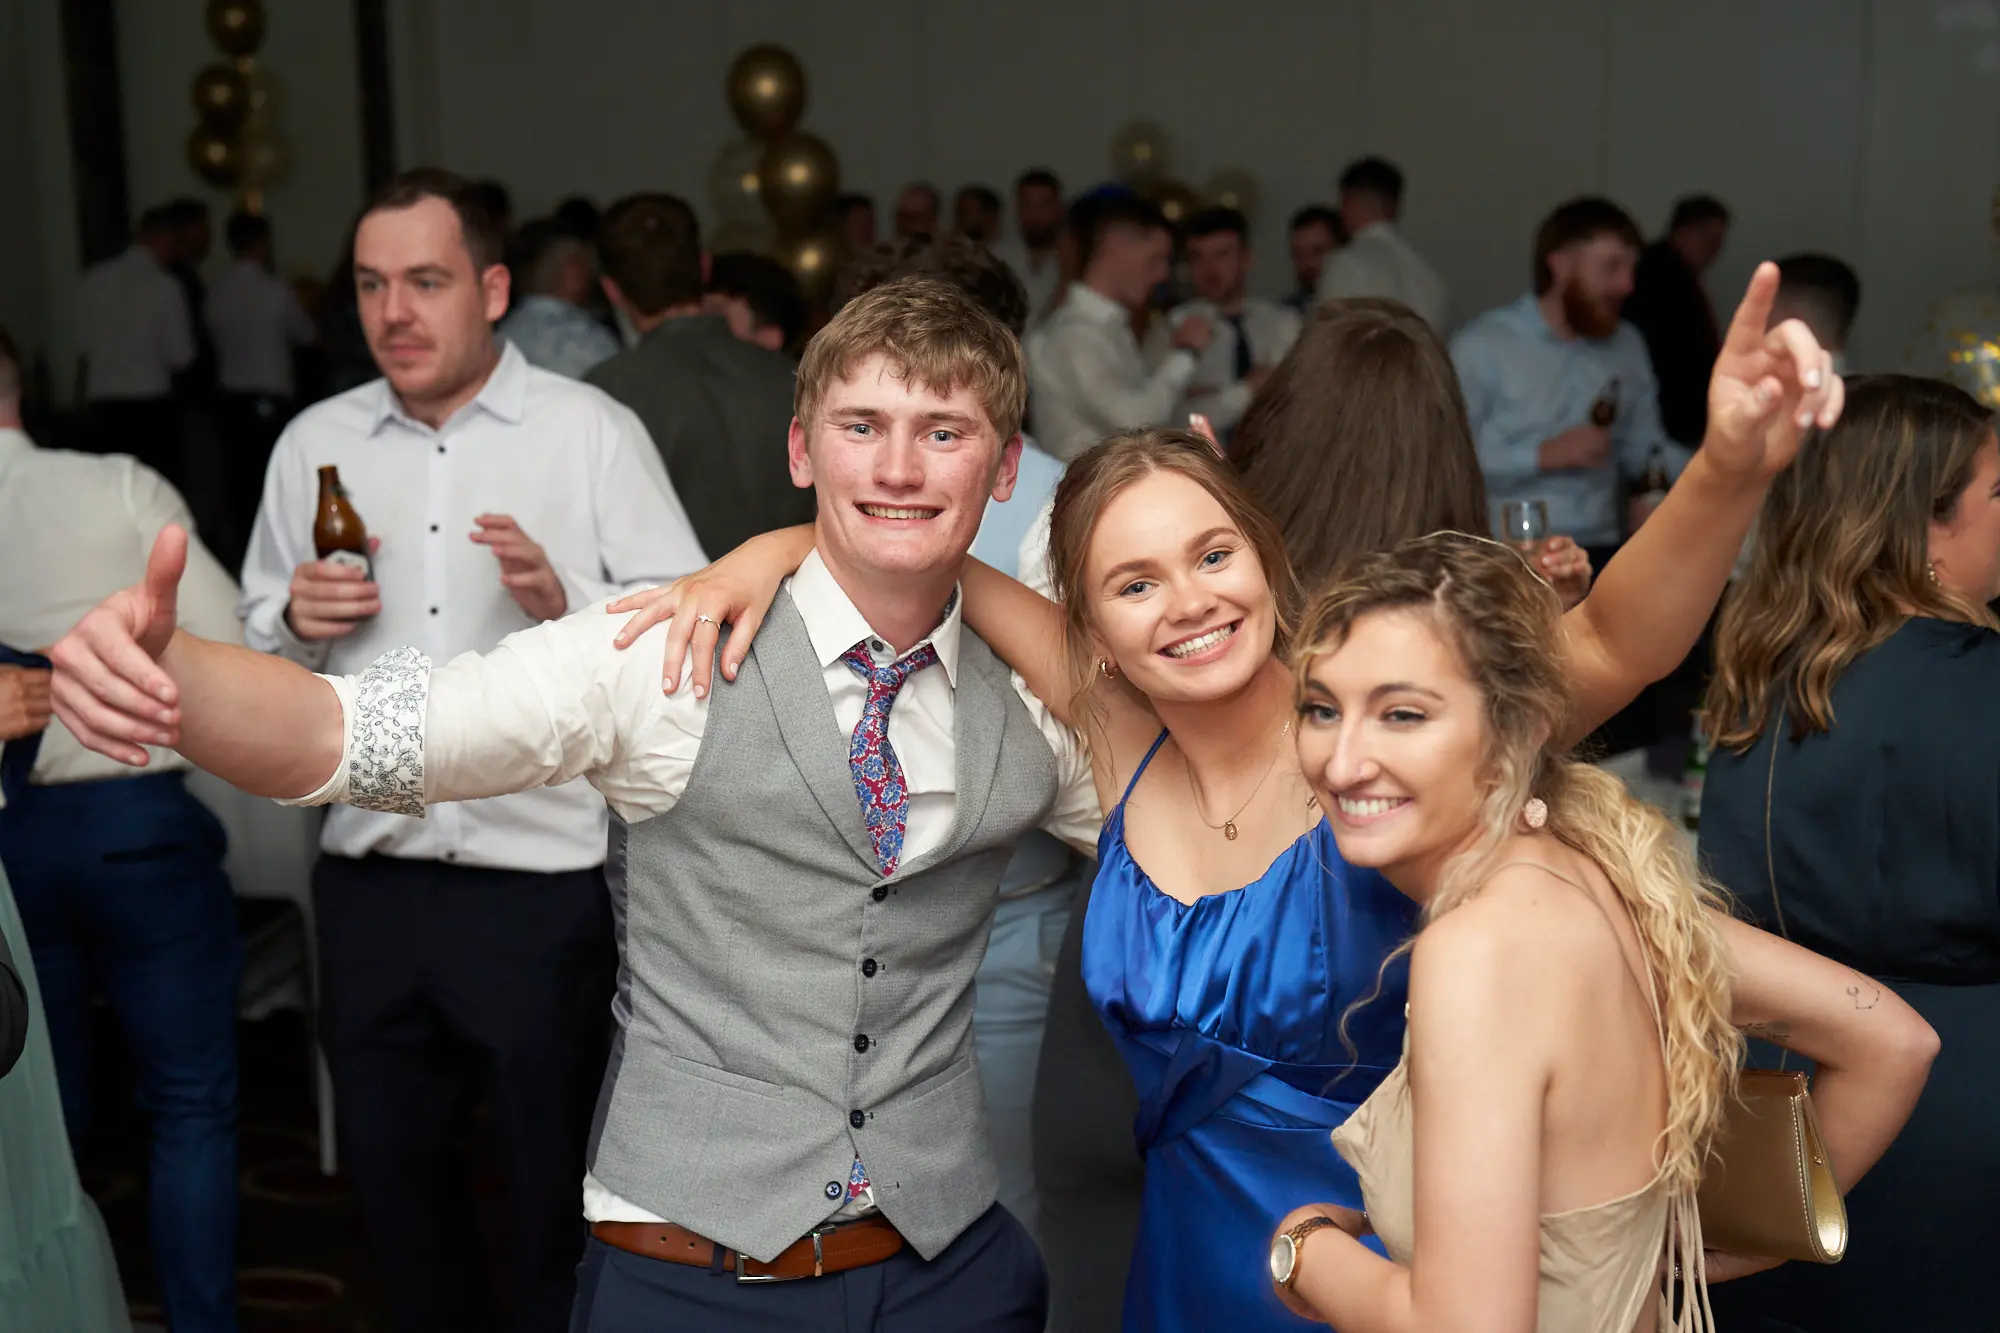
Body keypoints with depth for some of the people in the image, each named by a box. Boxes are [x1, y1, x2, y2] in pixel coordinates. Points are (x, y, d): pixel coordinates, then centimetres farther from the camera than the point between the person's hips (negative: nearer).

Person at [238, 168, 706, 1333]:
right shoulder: (316, 445, 8)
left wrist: (565, 606, -24)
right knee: (392, 1172, 19)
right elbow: (260, 646, 16)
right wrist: (296, 622, -6)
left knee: (560, 1184, 11)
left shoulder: (591, 431, -5)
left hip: (547, 886, -4)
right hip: (371, 881, 4)